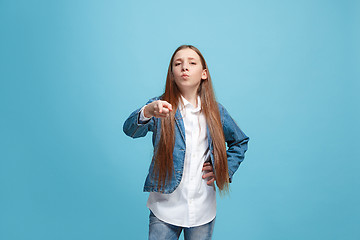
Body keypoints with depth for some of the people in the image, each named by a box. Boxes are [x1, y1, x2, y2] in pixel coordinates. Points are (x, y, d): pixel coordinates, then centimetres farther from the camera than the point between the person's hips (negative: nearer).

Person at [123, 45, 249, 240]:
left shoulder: (216, 112, 2)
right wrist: (148, 112, -44)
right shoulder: (161, 106, -5)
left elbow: (240, 141, 18)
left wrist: (225, 171, 4)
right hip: (165, 208, -2)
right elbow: (130, 129, -23)